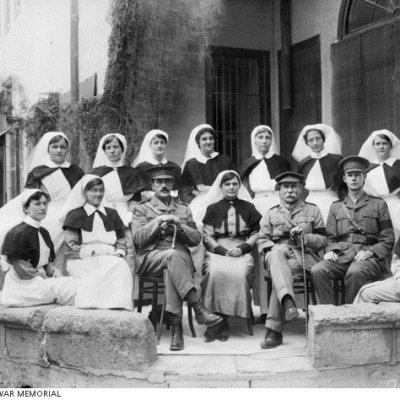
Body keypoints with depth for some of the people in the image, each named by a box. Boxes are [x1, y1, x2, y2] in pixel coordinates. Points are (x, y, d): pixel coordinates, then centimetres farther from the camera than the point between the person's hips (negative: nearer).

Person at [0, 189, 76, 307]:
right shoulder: (16, 234, -14)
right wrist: (41, 274, -7)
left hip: (41, 281, 8)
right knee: (72, 285, -22)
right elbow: (21, 271, -16)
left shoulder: (44, 232, 13)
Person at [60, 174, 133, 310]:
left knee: (122, 267, -31)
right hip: (82, 261, -3)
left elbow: (121, 240, 22)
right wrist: (93, 253, -13)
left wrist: (119, 253, -1)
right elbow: (71, 245, 1)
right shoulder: (75, 215, 10)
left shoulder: (111, 214, 24)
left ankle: (119, 307, -39)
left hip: (110, 259, 4)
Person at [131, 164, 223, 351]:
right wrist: (159, 221, -9)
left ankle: (176, 326, -40)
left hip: (181, 256, 2)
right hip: (151, 257, -1)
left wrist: (179, 225, -3)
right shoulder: (141, 208, 17)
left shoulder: (183, 209, 24)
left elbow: (196, 239, 14)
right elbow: (138, 238, 1)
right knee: (172, 256, -38)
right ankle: (199, 309, -44)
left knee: (171, 270, -37)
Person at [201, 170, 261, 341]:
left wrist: (243, 248, -6)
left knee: (239, 273, -33)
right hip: (217, 251, 0)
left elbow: (256, 233, 12)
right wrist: (222, 250, -9)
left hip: (241, 252, 0)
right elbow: (207, 236, 8)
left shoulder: (248, 208, 16)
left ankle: (223, 320, -24)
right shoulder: (213, 209, 14)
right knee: (215, 272, -34)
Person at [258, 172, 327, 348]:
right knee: (277, 252, -38)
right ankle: (288, 301, -59)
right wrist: (274, 249, -10)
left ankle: (273, 329, -39)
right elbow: (262, 241, 13)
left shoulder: (313, 211, 19)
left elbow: (322, 240, 12)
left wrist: (304, 237, -9)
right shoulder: (271, 214, 23)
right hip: (278, 255, 1)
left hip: (305, 257, -1)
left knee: (278, 272, -35)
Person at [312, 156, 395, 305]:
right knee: (317, 270, -30)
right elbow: (331, 238, 19)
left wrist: (370, 252, -8)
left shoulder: (378, 204, 16)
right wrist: (330, 251, -4)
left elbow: (388, 240, 10)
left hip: (369, 258, -2)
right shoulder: (336, 207, 24)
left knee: (355, 272, -38)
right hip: (341, 257, 3)